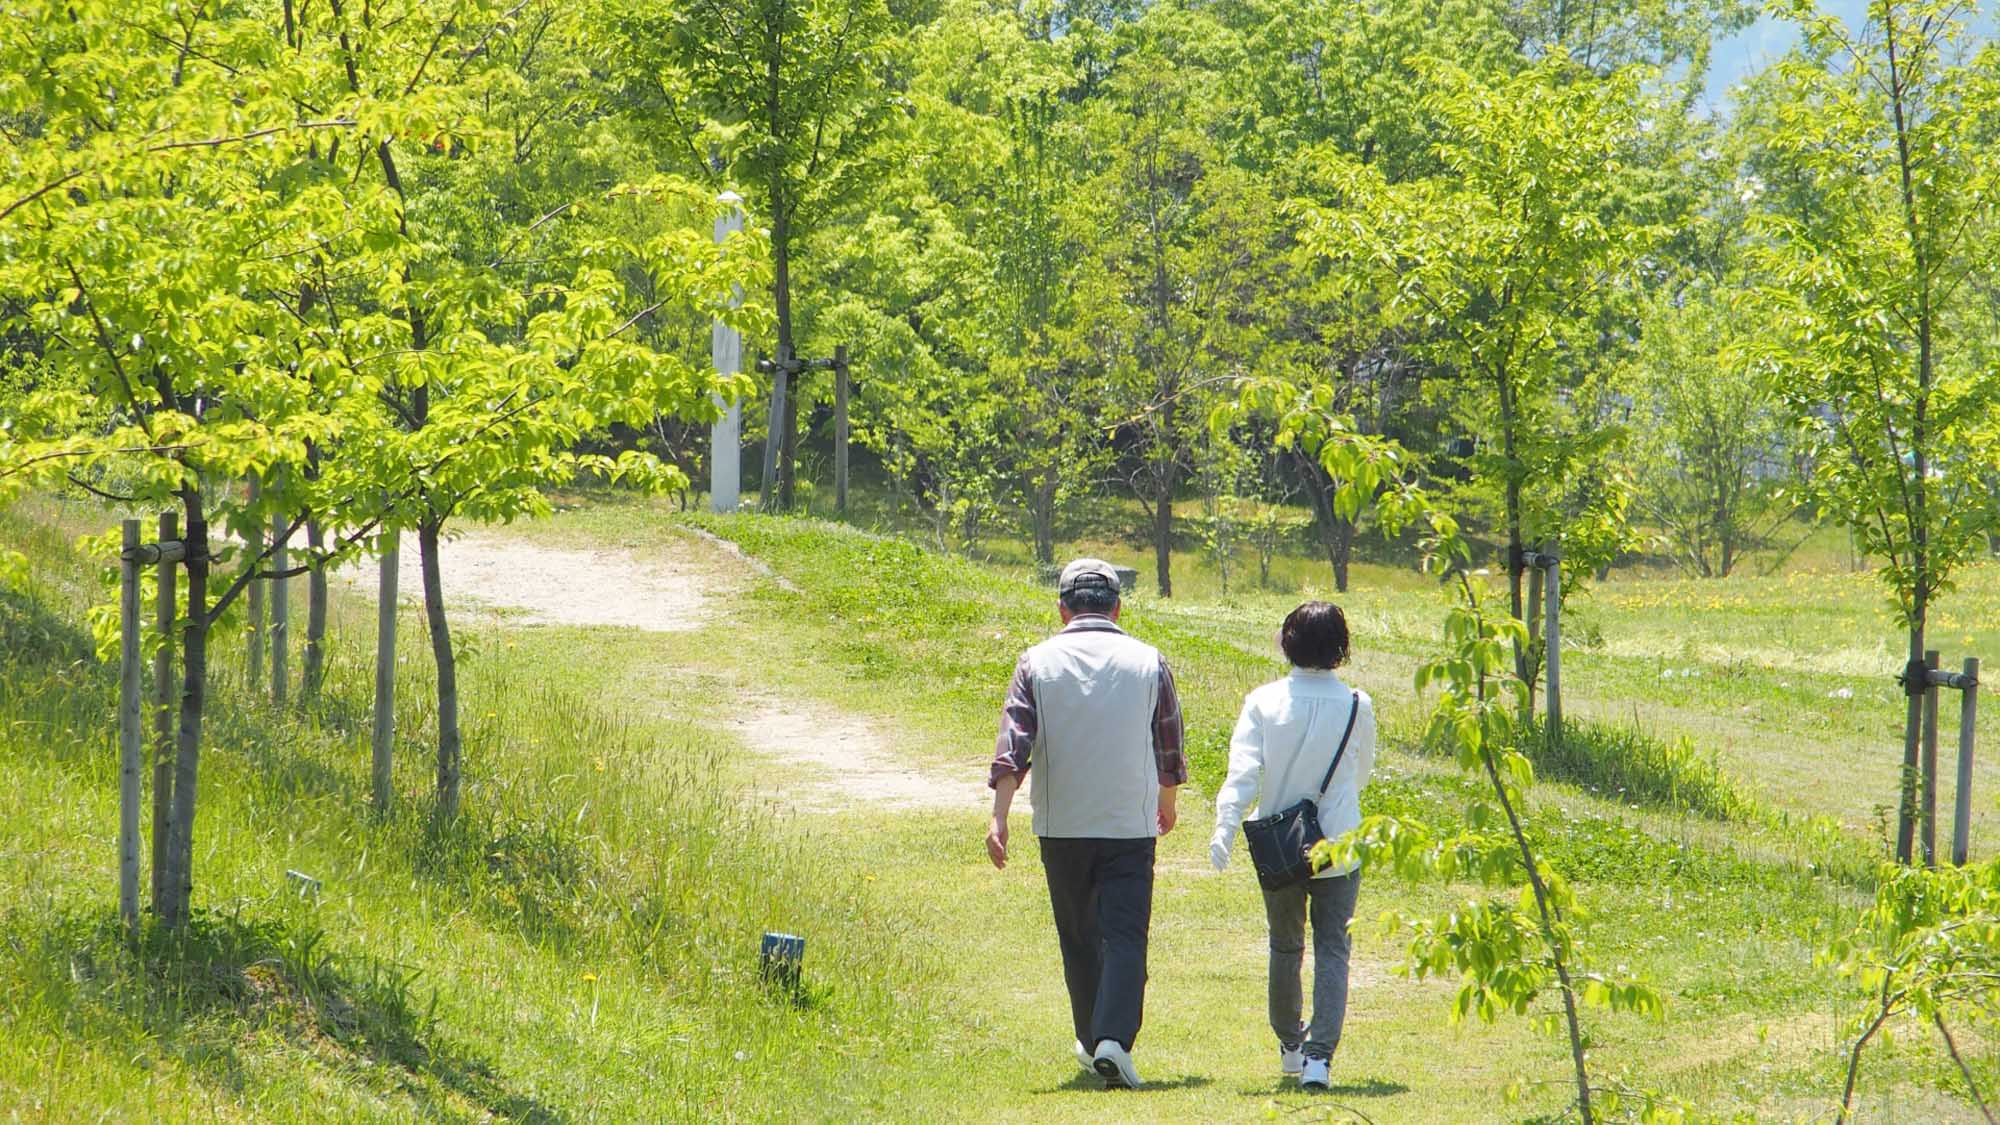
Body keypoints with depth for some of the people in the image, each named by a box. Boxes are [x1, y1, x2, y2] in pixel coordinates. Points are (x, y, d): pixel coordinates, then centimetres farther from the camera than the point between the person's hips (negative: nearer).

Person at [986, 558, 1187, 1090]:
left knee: (1079, 939, 16)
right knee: (1125, 936, -5)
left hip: (1062, 826, 1)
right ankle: (1114, 1040, -23)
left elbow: (1013, 744, -9)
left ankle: (1092, 1041, 27)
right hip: (1131, 825, -1)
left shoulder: (1038, 662, 0)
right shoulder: (1148, 662, 1)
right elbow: (1169, 747, 10)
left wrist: (999, 817, -12)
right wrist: (1167, 803, 28)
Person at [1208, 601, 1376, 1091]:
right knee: (1332, 950, 1)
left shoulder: (1264, 702, -7)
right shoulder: (1356, 705, -5)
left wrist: (1224, 829, -24)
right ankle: (1319, 1055, -15)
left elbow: (1243, 770, -18)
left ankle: (1290, 1045, 34)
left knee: (1285, 946, 20)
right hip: (1338, 846, -1)